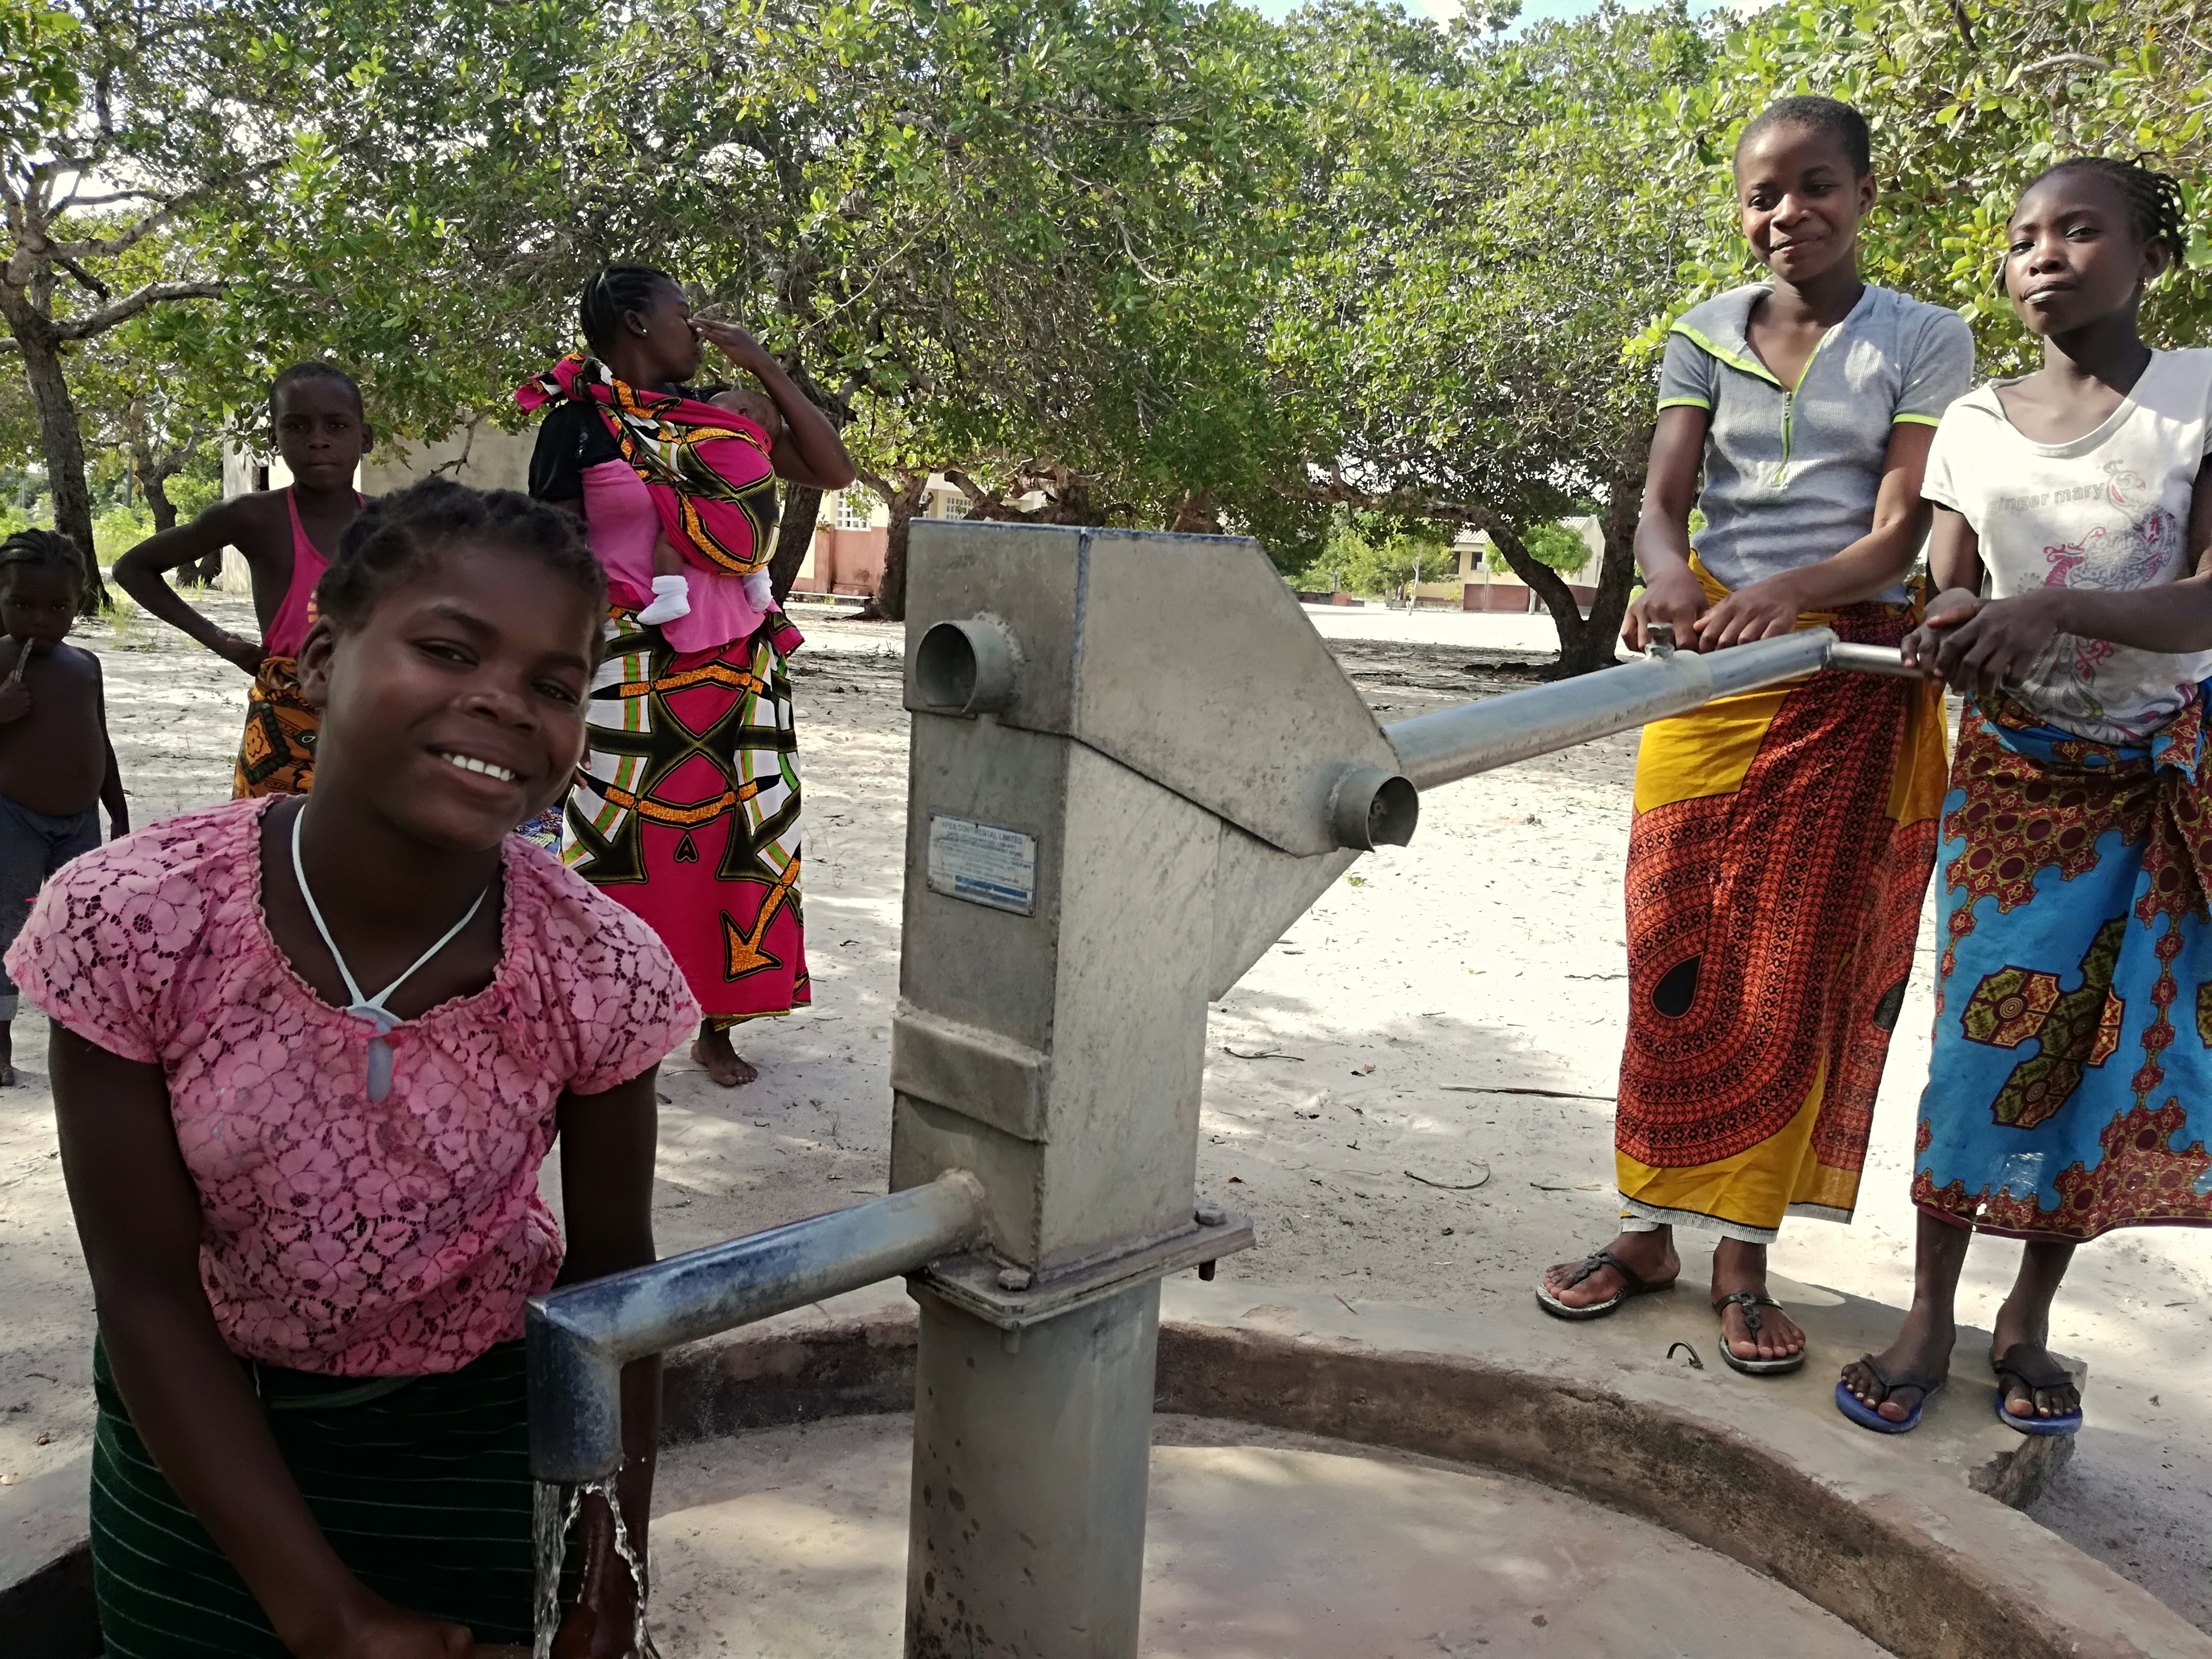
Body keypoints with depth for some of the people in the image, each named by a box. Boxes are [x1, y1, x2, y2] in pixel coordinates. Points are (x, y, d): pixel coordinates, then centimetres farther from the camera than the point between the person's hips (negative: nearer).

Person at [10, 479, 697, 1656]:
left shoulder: (598, 973, -24)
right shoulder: (131, 923, -24)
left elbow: (611, 1274, -8)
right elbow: (145, 1292, -16)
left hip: (481, 1431, 0)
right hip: (200, 1438, 1)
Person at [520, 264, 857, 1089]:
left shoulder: (718, 423, 14)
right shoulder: (582, 424, 1)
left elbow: (833, 470, 13)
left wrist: (764, 364, 10)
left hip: (739, 675, 5)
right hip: (632, 678, -5)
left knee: (733, 837, 6)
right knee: (629, 841, -2)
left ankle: (717, 1027, 18)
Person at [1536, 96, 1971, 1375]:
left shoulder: (1924, 341, 2)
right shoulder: (1708, 334, 9)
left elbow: (1900, 534, -8)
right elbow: (1662, 504, -1)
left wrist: (1786, 593, -29)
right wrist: (1672, 582, -25)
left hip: (1849, 677, -2)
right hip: (1707, 659, 2)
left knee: (1798, 969, 2)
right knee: (1676, 956, 3)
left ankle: (1744, 1257, 12)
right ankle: (1649, 1230, 15)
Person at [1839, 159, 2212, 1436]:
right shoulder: (1976, 423, 1)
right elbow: (1945, 593, -2)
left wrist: (2055, 612, -35)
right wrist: (1948, 635, -27)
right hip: (2018, 766, 1)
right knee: (1990, 1028, -3)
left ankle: (2030, 1319, 18)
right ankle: (1931, 1317, 8)